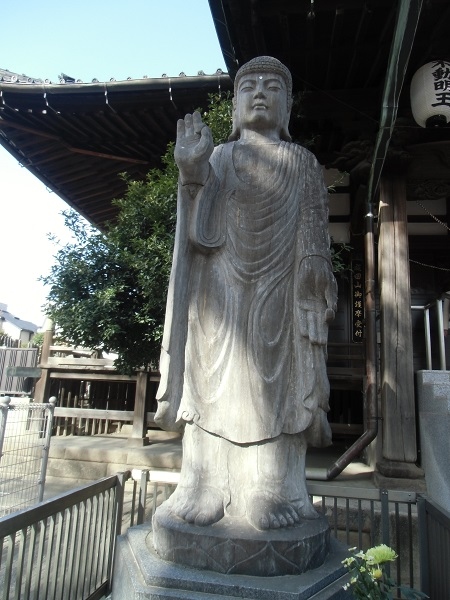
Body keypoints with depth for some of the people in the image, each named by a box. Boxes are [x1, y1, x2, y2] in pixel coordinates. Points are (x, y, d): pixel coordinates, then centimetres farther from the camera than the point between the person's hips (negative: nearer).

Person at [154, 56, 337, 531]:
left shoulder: (302, 164, 15)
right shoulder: (216, 159, 15)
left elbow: (313, 242, 7)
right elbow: (200, 231, 1)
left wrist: (316, 294, -6)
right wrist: (191, 173, -13)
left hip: (277, 298, 0)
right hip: (221, 295, 1)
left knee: (274, 387, -3)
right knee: (216, 386, -1)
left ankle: (271, 492, 7)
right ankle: (208, 491, 8)